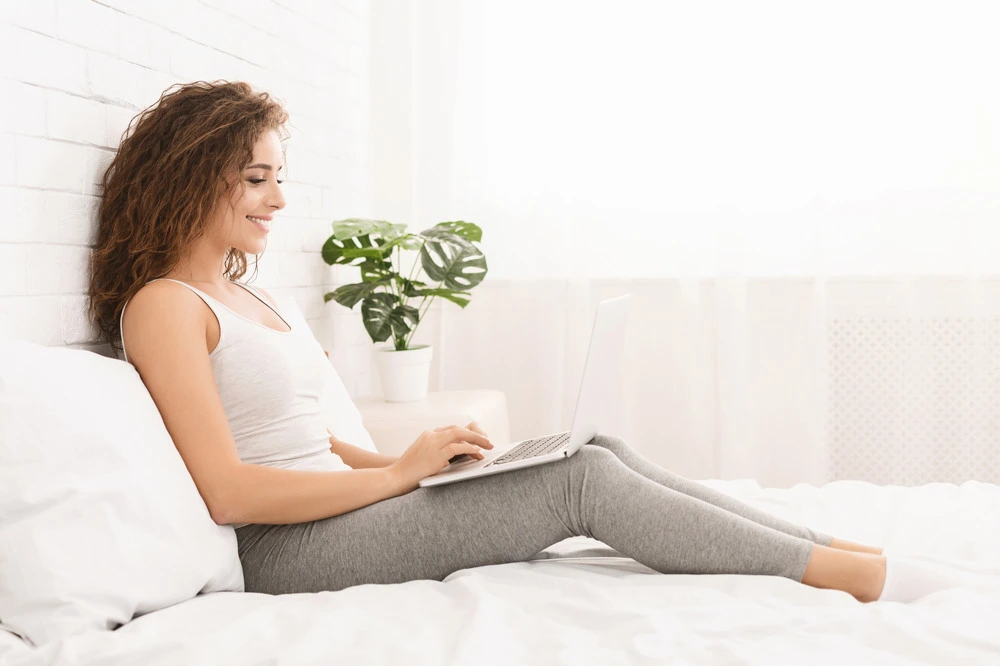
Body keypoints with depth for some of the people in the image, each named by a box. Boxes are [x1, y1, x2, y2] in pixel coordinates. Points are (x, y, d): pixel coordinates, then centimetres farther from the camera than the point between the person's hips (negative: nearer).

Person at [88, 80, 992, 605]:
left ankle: (843, 551, -7)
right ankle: (868, 578, -12)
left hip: (334, 508, 8)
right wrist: (399, 474, -15)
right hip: (289, 551, -8)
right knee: (584, 481, -19)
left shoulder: (245, 294, 18)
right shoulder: (163, 305, -10)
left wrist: (401, 459, 1)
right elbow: (228, 490, -18)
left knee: (595, 448, -8)